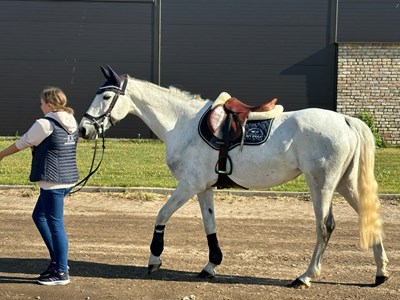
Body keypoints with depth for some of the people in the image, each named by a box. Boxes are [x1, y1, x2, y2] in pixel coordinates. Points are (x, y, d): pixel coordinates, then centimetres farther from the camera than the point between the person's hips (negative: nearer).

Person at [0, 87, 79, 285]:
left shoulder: (45, 124, -14)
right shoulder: (71, 123, 8)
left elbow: (21, 144, 0)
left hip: (53, 182, -9)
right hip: (68, 179, 9)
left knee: (55, 224, -1)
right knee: (39, 216, 21)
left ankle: (61, 273, 6)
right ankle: (57, 260, 24)